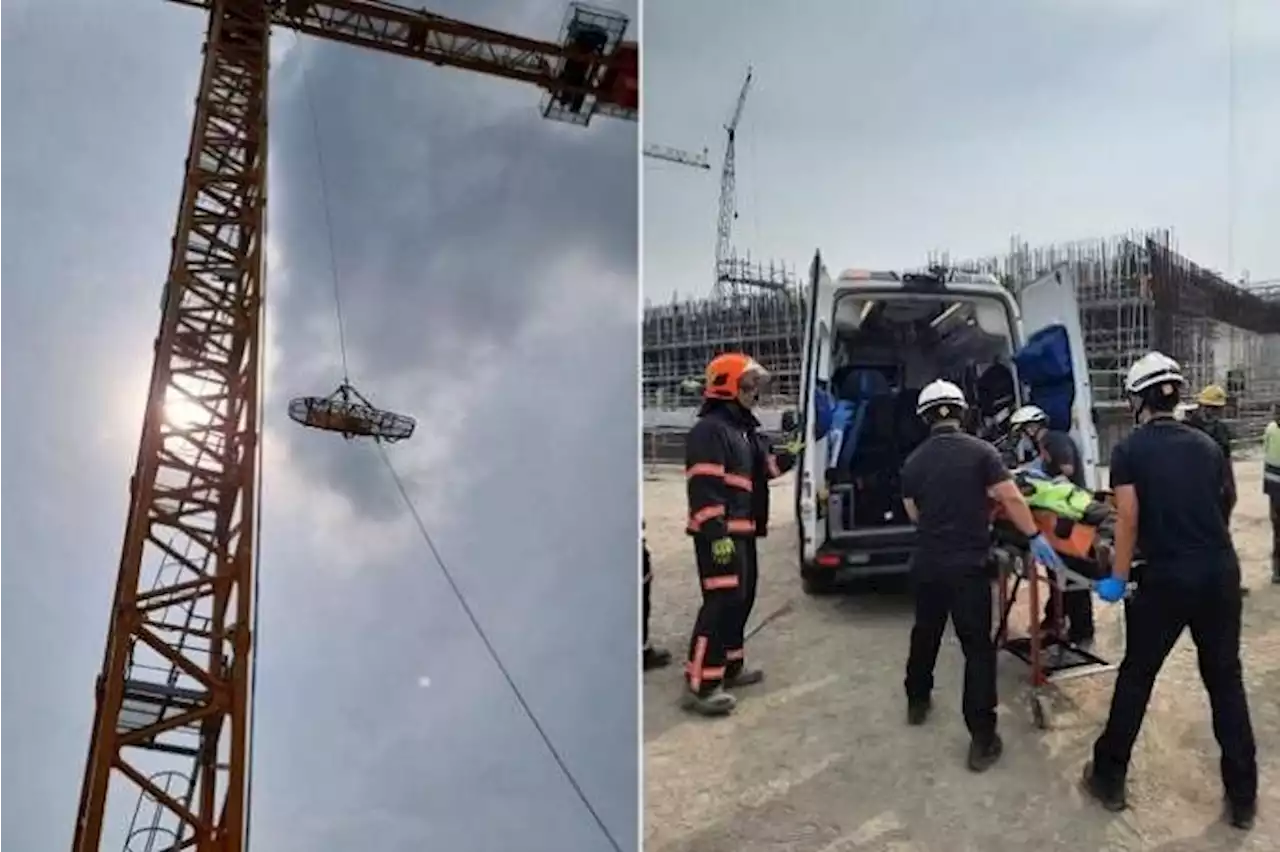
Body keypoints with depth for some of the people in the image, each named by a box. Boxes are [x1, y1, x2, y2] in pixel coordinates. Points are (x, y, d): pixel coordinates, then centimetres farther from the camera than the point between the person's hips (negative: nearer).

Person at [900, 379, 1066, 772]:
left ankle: (917, 701, 39)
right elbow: (1011, 498, -12)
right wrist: (1035, 537, -2)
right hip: (968, 565, -4)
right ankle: (982, 740, 2)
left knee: (925, 633, 23)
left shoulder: (914, 461, 2)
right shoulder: (980, 451, -8)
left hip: (927, 564, 4)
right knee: (978, 648, 2)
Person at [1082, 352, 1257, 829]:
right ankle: (1243, 798, 22)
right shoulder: (1207, 445, 7)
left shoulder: (1129, 450, -5)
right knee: (1225, 680, 15)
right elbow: (1221, 505, 11)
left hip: (1166, 579, -3)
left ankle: (1109, 779, 21)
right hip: (1221, 573, 3)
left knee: (1136, 676, 10)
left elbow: (1128, 520, -11)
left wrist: (1118, 578, -4)